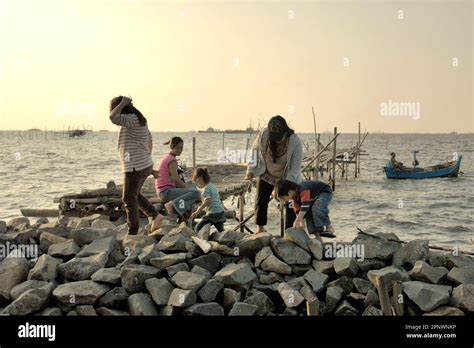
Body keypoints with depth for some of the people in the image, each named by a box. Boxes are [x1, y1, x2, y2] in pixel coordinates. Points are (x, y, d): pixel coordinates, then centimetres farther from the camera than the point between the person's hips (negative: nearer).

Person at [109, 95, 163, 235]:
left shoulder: (132, 119, -17)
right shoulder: (140, 119, 13)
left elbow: (113, 117, -32)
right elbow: (149, 140, 23)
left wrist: (123, 103, -17)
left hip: (135, 167, -10)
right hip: (145, 165, 10)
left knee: (129, 199, 1)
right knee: (134, 194, 24)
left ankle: (133, 233, 7)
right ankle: (155, 215, 16)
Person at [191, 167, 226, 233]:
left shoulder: (206, 188, -11)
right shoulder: (212, 186, 16)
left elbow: (207, 201, -24)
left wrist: (197, 212, -24)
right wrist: (202, 208, 23)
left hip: (213, 214, -9)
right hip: (220, 212, 9)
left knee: (198, 228, 0)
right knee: (221, 231, 16)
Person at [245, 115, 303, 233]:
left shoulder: (295, 142, -29)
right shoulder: (263, 136, -24)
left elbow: (295, 168, -26)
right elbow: (254, 152, -5)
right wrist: (251, 171, -15)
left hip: (287, 178, -2)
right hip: (266, 175, 2)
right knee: (261, 200, 2)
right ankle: (260, 228, 18)